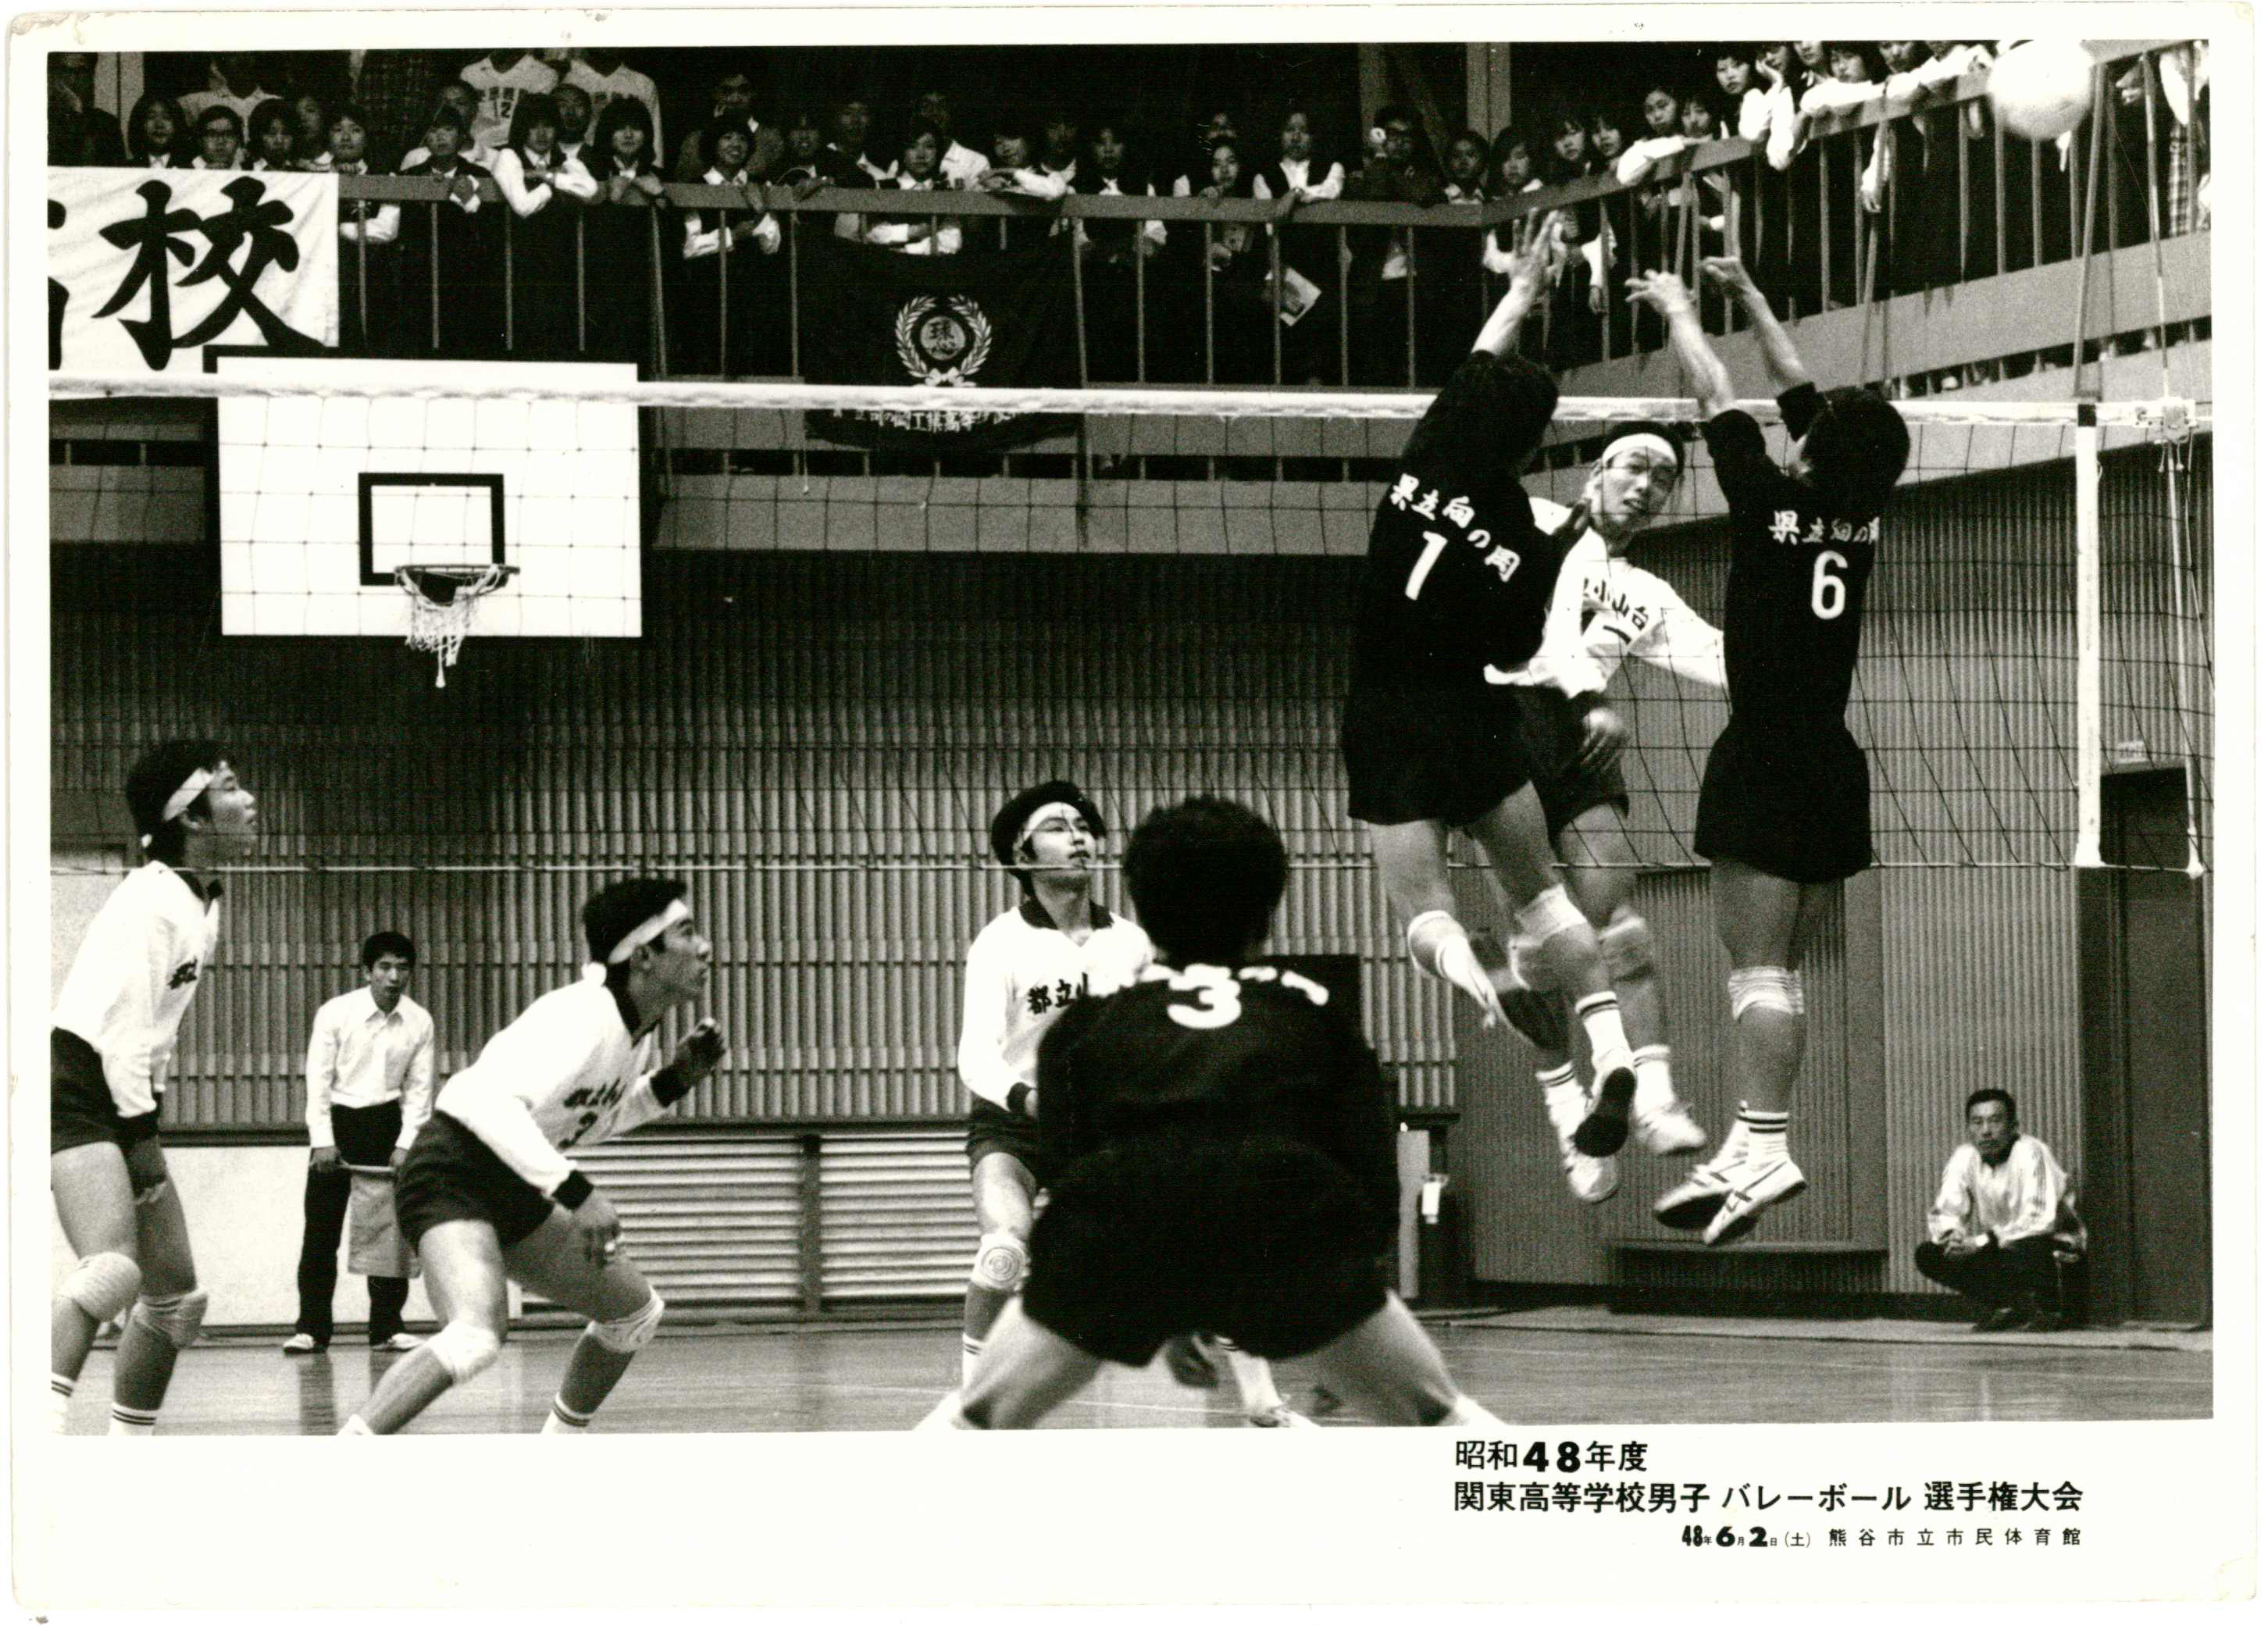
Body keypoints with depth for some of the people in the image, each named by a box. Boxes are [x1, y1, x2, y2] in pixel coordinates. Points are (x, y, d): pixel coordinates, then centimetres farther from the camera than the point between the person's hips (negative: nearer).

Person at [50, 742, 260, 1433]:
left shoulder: (204, 902, 15)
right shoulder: (151, 901, -16)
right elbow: (119, 1024, -20)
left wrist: (145, 1126, 12)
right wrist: (140, 1131, -20)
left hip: (129, 1101, 10)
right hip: (82, 1094, -10)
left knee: (177, 1298, 11)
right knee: (114, 1267, -30)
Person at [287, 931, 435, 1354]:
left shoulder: (419, 1022, -2)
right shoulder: (335, 1013, -10)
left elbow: (419, 1088, 2)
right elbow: (318, 1080, -9)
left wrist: (406, 1143, -7)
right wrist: (323, 1140, -15)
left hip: (387, 1122, 2)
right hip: (336, 1119, -2)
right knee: (322, 1229, -4)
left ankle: (387, 1327, 9)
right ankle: (311, 1328, 0)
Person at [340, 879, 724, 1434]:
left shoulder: (636, 1031, 7)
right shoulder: (581, 1017, -22)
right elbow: (491, 1102, -35)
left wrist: (675, 1079, 10)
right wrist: (577, 1191, -38)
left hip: (511, 1192, 10)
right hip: (452, 1178, -10)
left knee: (635, 1308, 21)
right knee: (477, 1334, -35)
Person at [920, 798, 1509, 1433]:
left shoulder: (1090, 1019, 30)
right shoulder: (1317, 1014, 28)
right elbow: (1377, 1190, 19)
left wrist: (1167, 1325, 33)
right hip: (1287, 1219, 0)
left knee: (975, 1421, 22)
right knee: (1441, 1421, 22)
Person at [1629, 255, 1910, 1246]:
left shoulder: (1772, 500, -11)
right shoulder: (1862, 508, 4)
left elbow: (1715, 393, 1)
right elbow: (1798, 387, 17)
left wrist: (1677, 309, 18)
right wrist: (1748, 297, 29)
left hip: (1765, 759, -7)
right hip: (1835, 764, 7)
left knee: (1758, 968, -11)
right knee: (1778, 969, 8)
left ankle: (1766, 1145, -21)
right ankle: (1745, 1147, 6)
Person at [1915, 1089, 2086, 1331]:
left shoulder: (2031, 1152, -20)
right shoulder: (1963, 1158, -3)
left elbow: (2040, 1219, -28)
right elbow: (1943, 1213, 0)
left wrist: (1981, 1242, -32)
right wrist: (1951, 1235, -25)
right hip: (1997, 1250, 6)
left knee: (2029, 1248, -41)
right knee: (1927, 1256, -11)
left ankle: (2050, 1310, -7)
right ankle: (2006, 1306, 0)